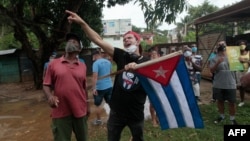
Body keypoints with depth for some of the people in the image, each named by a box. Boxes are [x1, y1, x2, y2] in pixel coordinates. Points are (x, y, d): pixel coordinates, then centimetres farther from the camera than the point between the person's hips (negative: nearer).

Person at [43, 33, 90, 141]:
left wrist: (87, 106, 16)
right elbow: (46, 85, 1)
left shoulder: (83, 66, 5)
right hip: (61, 112, -2)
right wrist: (50, 96, -19)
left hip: (80, 111, 2)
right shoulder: (53, 64, -1)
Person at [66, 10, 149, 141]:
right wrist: (82, 23, -20)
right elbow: (99, 41, -12)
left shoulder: (146, 62, -7)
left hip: (136, 114, -1)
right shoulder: (121, 56, -6)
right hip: (116, 112, 1)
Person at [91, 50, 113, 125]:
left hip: (100, 87, -6)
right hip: (109, 86, 6)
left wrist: (94, 88, -24)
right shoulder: (108, 62, 6)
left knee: (98, 105, 11)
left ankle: (98, 120, 22)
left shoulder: (96, 63, -15)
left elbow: (95, 76, -24)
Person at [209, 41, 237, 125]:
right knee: (220, 101, 13)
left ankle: (232, 119, 20)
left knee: (232, 102, 5)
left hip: (230, 84, 0)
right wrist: (217, 63, -23)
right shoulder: (214, 59, -1)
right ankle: (222, 116, 31)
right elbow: (212, 71, -9)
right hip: (218, 85, 0)